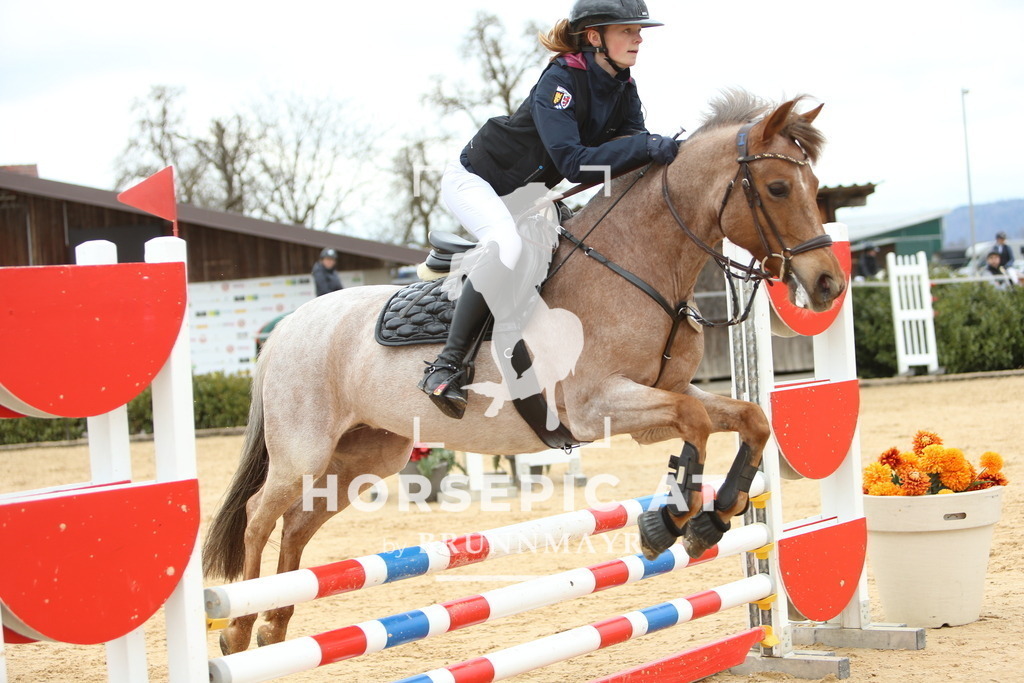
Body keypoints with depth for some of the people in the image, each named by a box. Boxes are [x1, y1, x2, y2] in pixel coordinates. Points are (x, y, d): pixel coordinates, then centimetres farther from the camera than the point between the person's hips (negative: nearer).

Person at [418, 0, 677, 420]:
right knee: (506, 245, -37)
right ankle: (446, 366, -30)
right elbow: (572, 162, -36)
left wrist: (665, 152, -28)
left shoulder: (623, 90, -4)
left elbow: (633, 153, -7)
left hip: (529, 194, 9)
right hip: (476, 179, -9)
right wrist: (646, 148, -42)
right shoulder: (560, 81, -27)